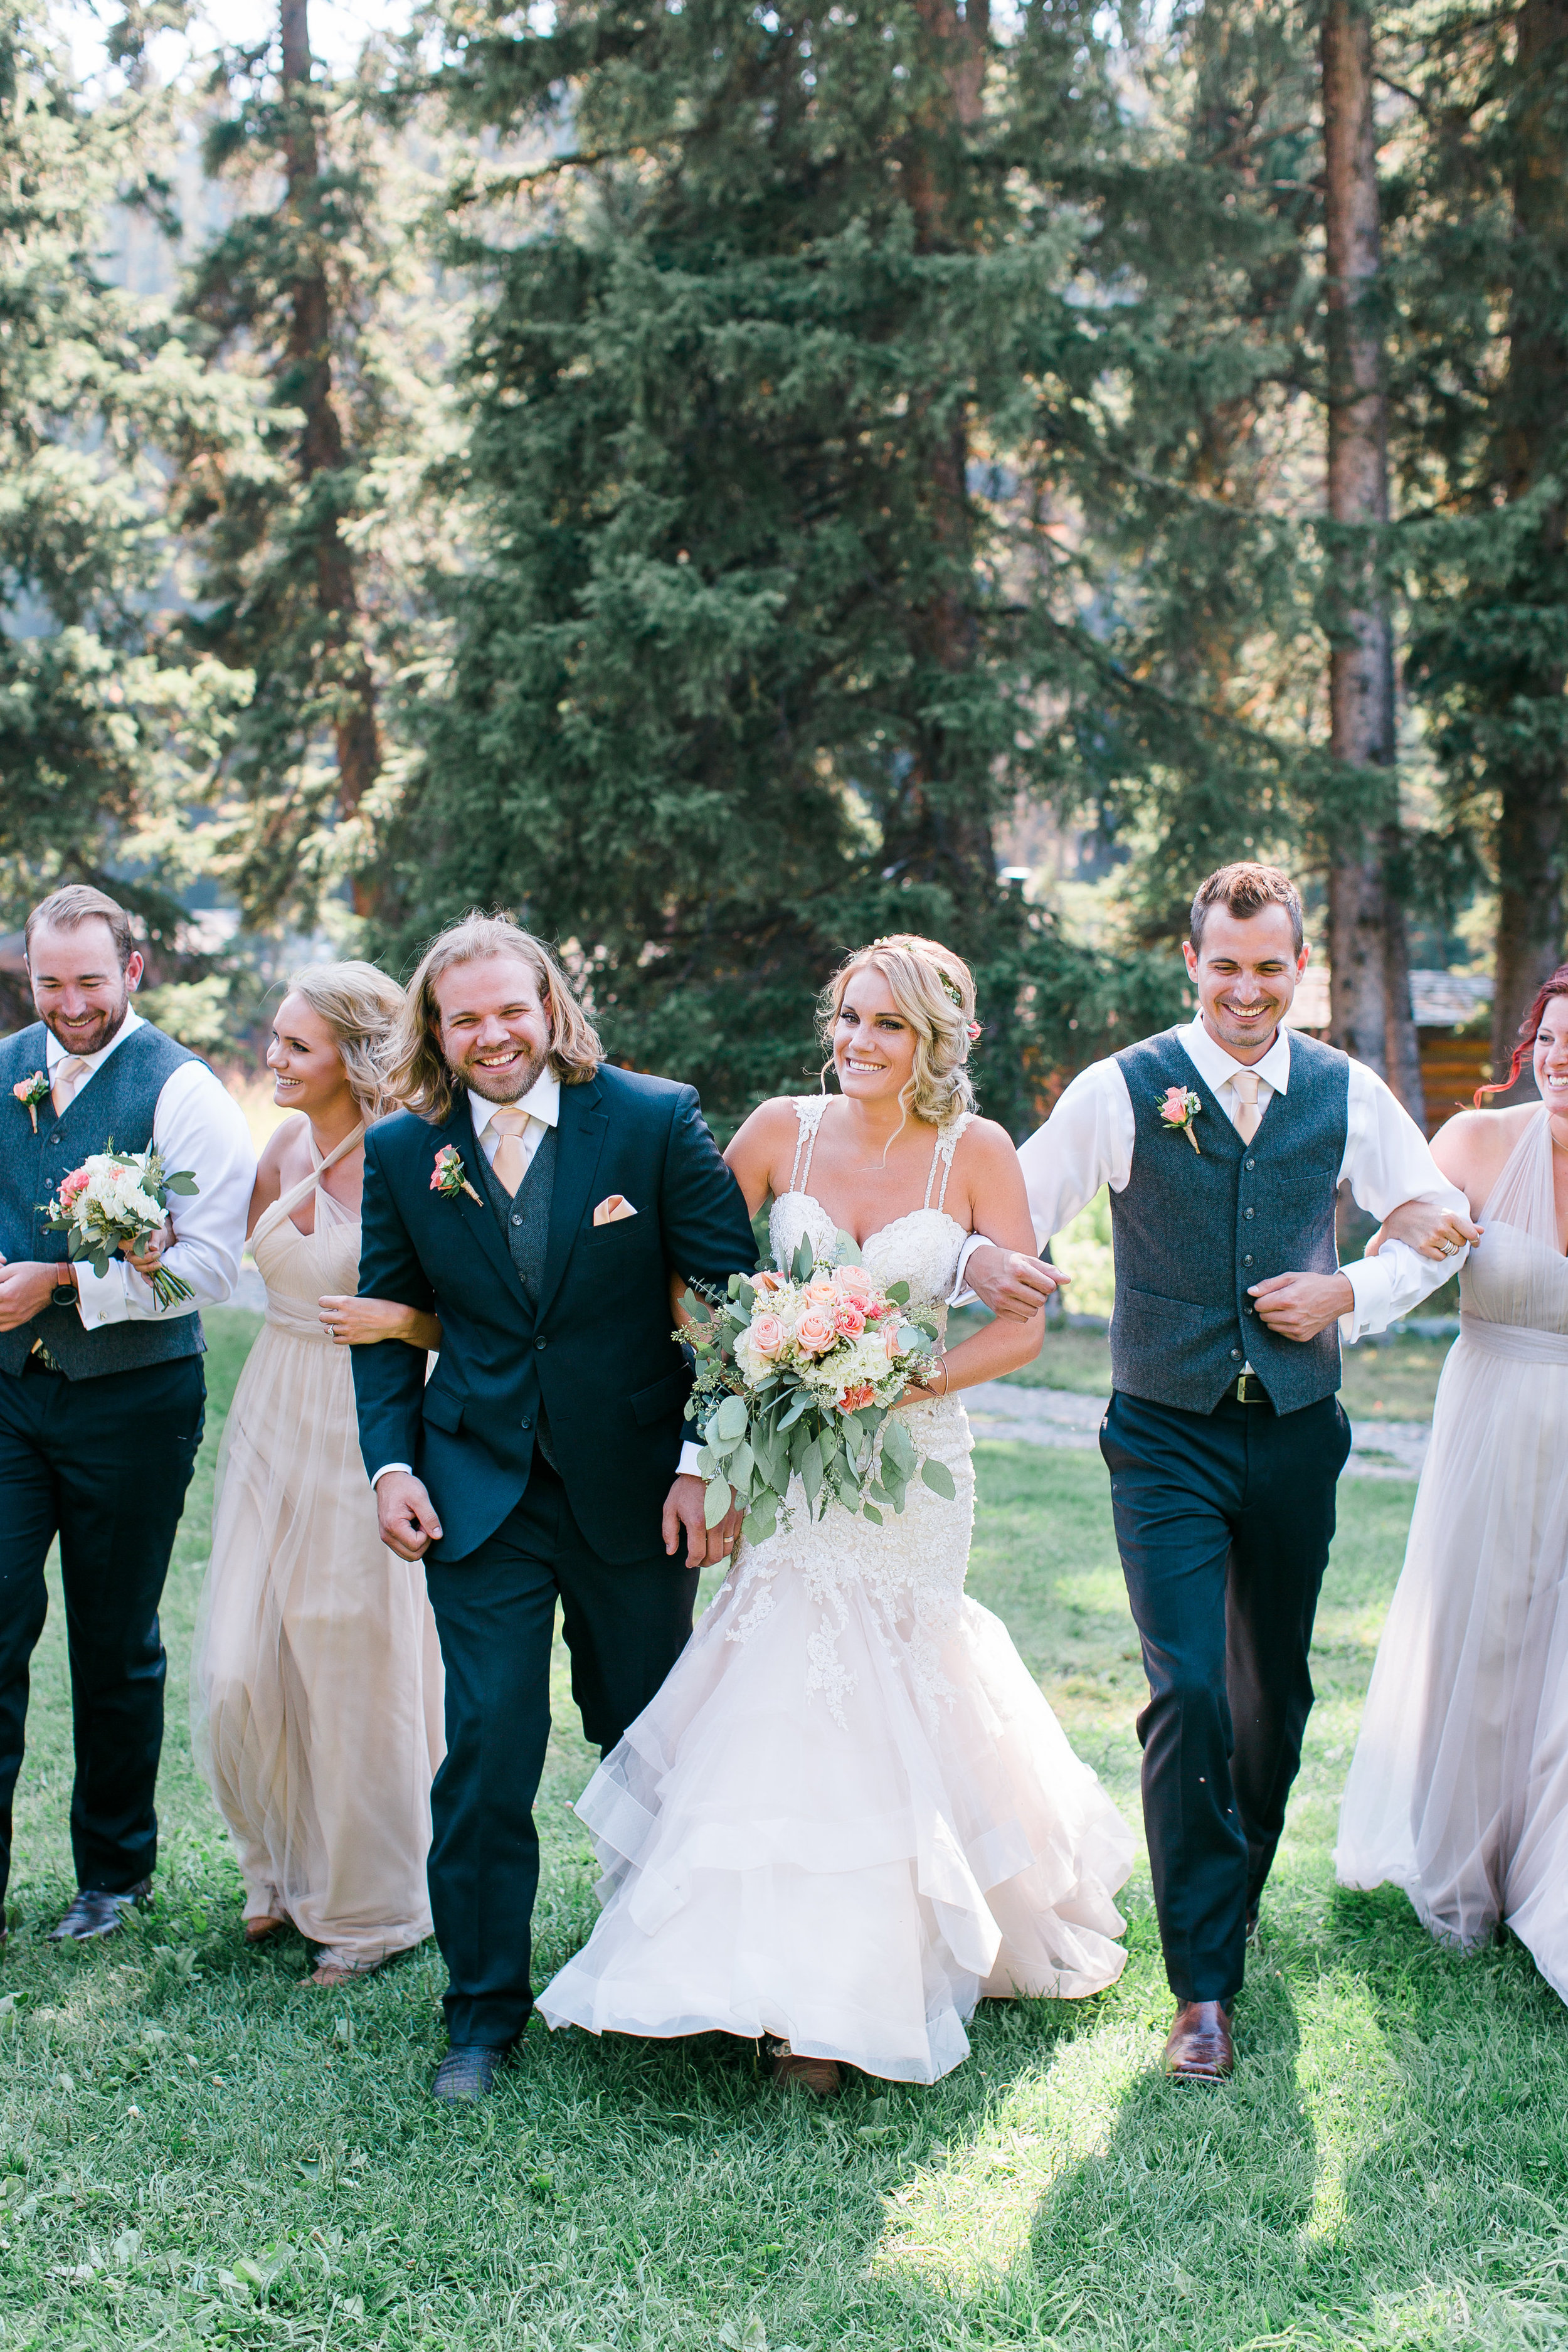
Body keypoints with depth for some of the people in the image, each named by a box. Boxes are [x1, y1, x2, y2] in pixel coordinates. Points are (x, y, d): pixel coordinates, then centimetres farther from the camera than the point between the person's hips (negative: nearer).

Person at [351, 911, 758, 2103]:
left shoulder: (655, 1120, -9)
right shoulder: (402, 1153, -1)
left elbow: (733, 1292, -6)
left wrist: (708, 1463, -10)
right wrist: (390, 1462, -4)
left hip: (634, 1487, -1)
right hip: (479, 1491, 1)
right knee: (488, 1749, -4)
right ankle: (485, 2012, 12)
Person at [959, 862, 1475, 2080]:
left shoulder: (1347, 1093, 3)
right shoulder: (1121, 1090, -6)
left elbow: (1439, 1225, 13)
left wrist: (1351, 1293, -5)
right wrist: (986, 1260, -30)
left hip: (1297, 1436, 3)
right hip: (1168, 1440, -3)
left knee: (1275, 1688, 16)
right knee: (1188, 1694, -12)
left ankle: (1238, 1894, 42)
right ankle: (1205, 1986, -2)